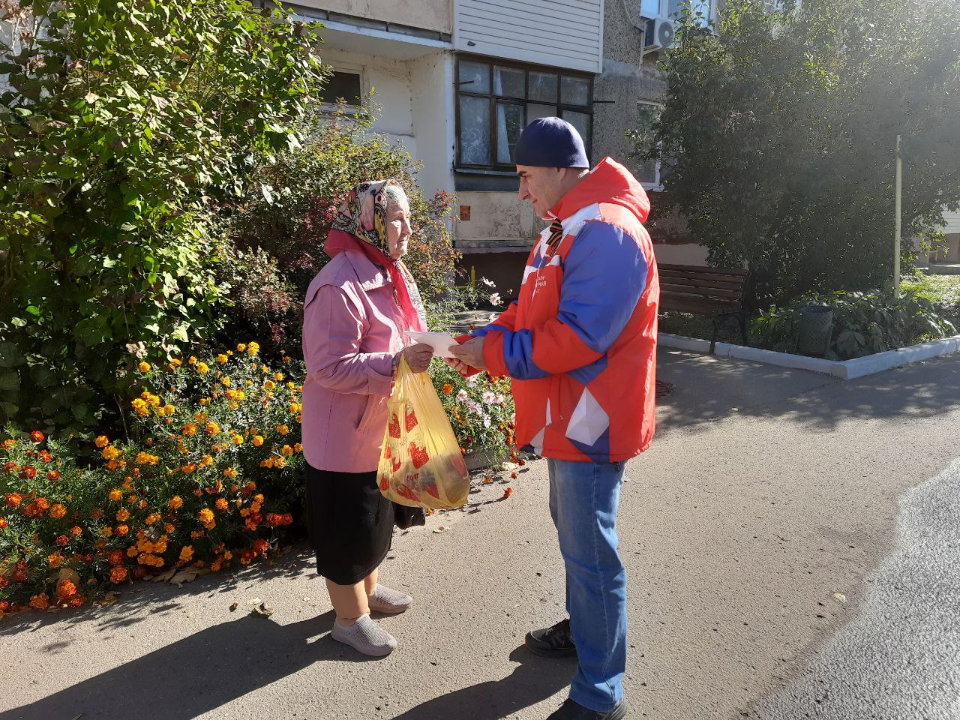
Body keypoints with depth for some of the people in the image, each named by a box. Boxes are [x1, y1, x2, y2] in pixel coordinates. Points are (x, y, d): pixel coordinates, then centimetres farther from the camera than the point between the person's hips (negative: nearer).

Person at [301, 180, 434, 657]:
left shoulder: (389, 274, 6)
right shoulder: (339, 287, -24)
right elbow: (331, 367, -27)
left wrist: (420, 351, 3)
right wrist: (398, 362, -33)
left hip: (380, 425, 9)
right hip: (345, 434, -9)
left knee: (376, 513, 24)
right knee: (348, 524, 8)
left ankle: (367, 588, 46)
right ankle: (350, 617, 27)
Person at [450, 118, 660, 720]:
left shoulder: (606, 231, -23)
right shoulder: (566, 228, 13)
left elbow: (578, 336, -29)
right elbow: (534, 309, 15)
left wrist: (494, 352, -20)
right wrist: (485, 339, -1)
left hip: (592, 422, -11)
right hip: (570, 417, 11)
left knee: (591, 557, 1)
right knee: (573, 531, 25)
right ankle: (582, 629, 48)